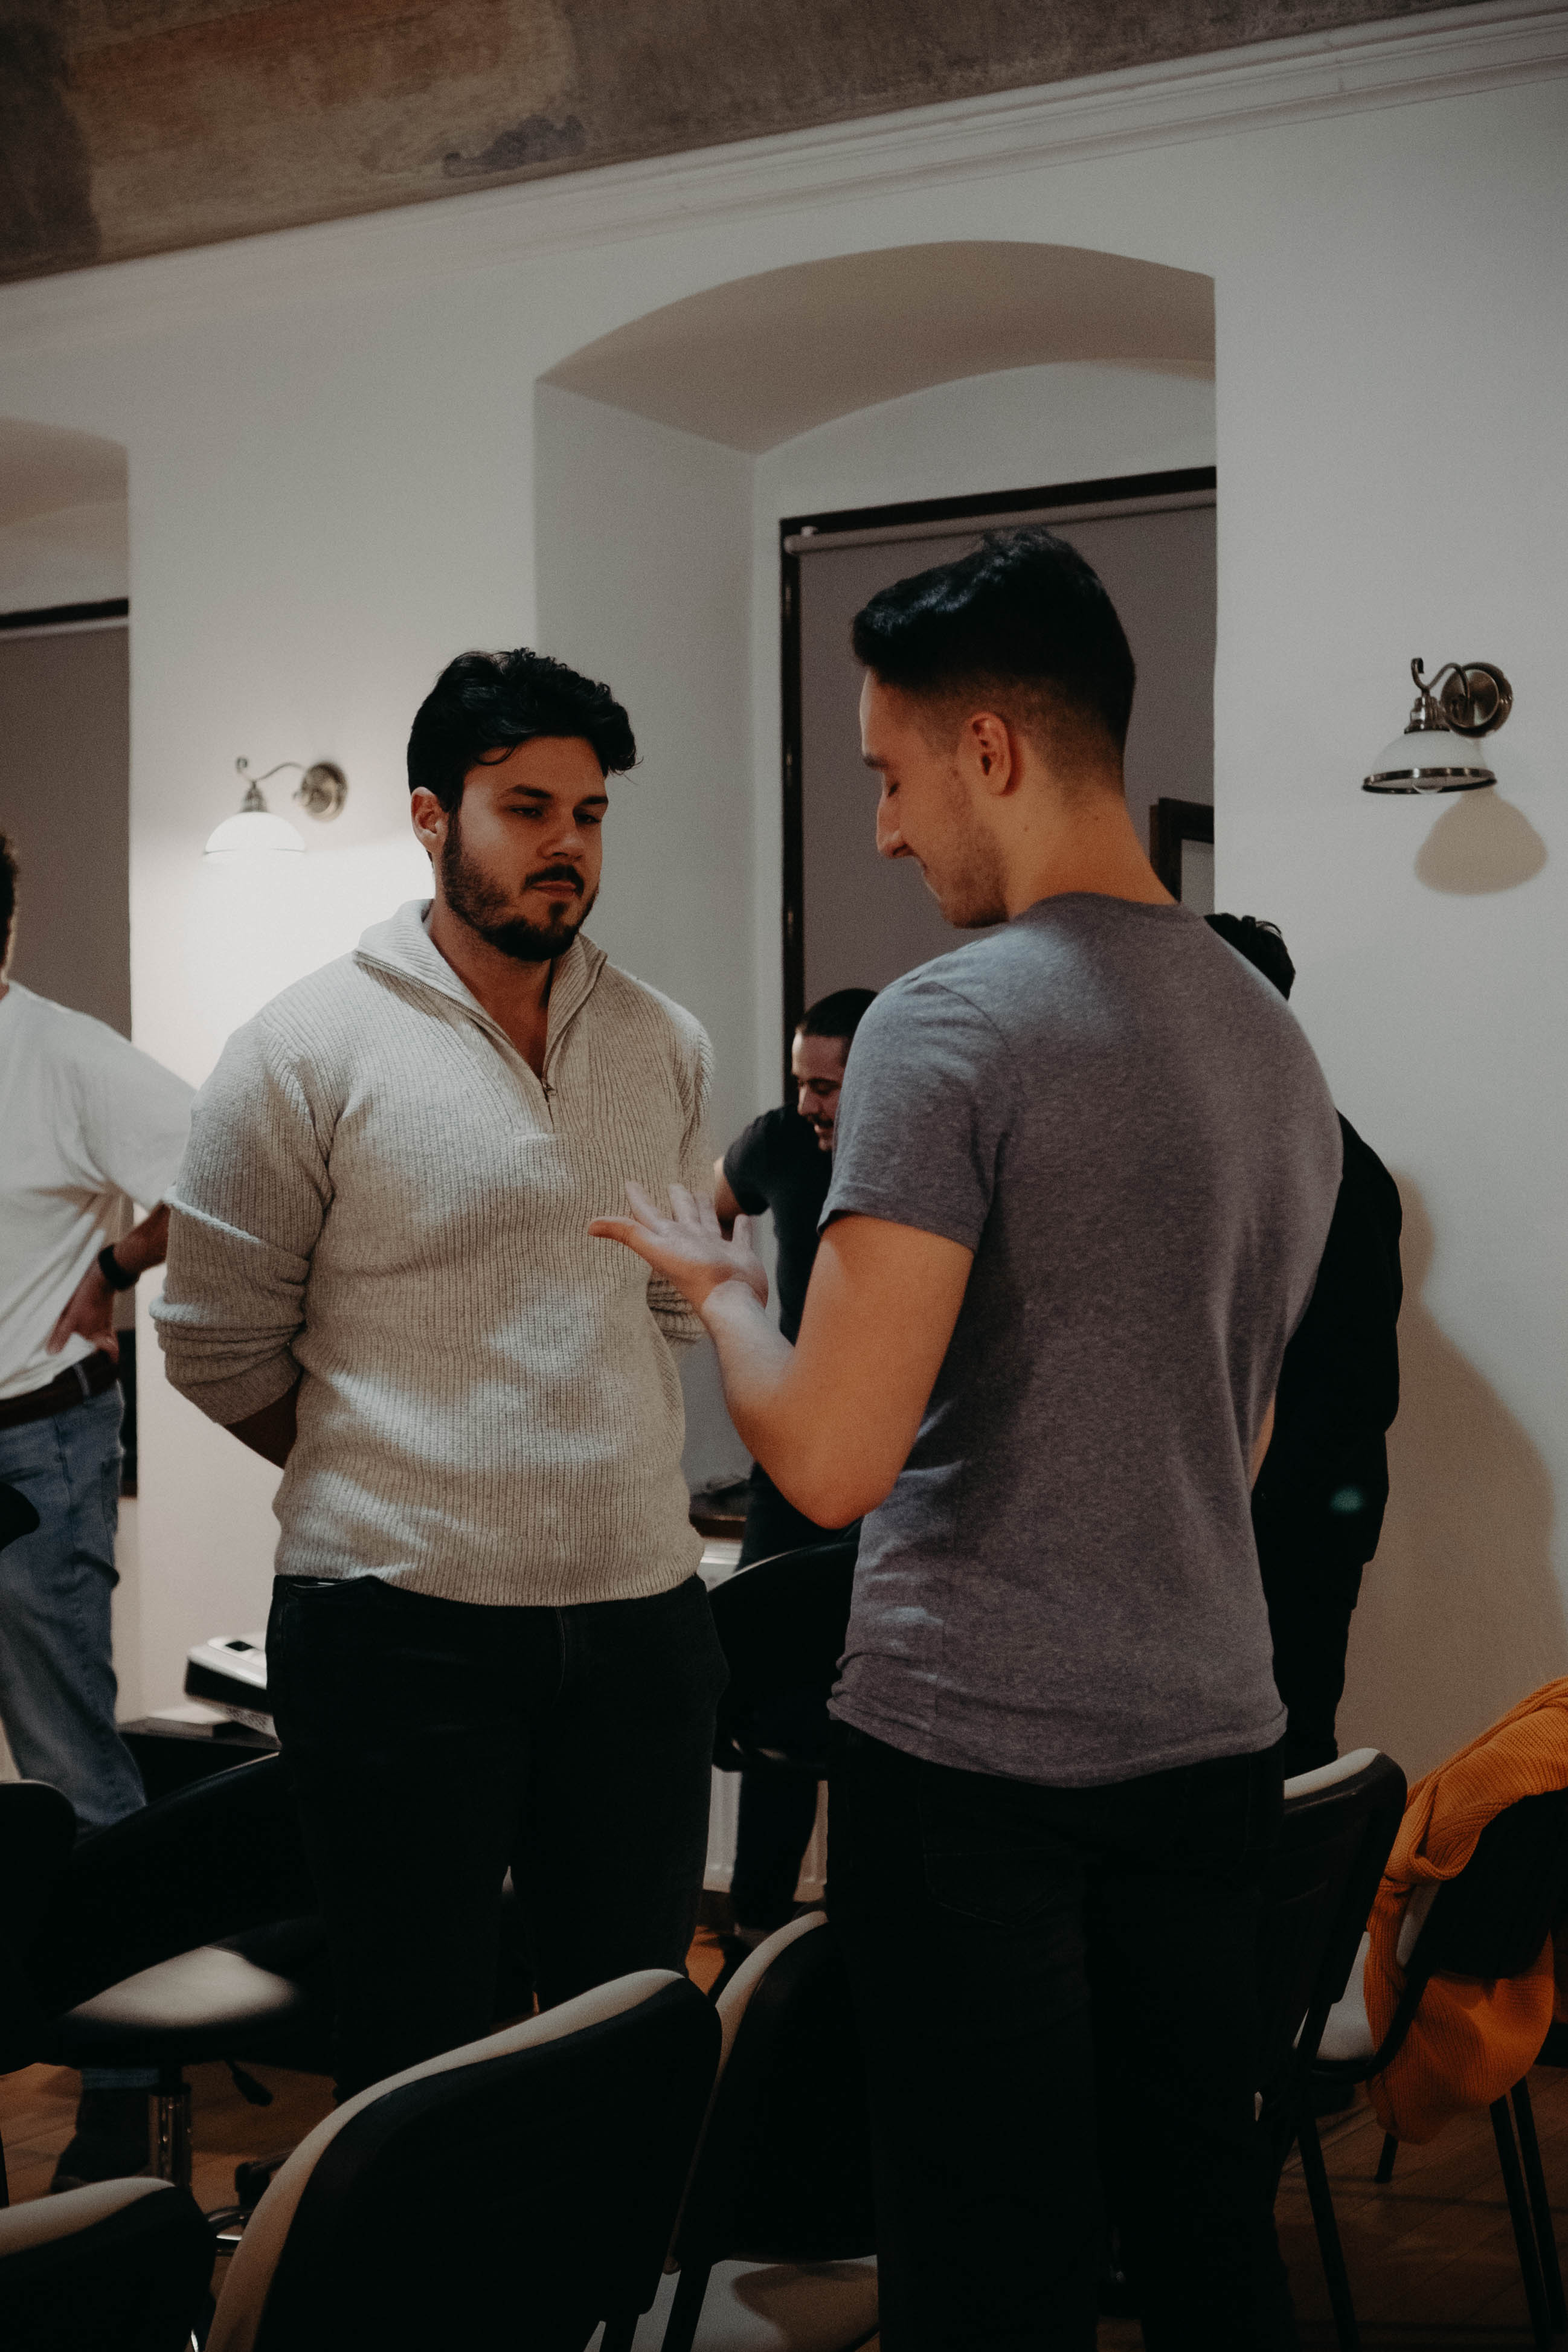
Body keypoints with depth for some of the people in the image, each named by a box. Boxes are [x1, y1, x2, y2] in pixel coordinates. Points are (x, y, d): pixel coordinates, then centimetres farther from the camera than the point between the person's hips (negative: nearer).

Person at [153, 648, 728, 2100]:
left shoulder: (666, 1048, 10)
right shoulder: (305, 1052, -4)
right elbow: (216, 1341, 0)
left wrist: (600, 1472, 13)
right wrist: (384, 1481, 3)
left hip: (640, 1612, 4)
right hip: (398, 1622, -4)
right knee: (420, 2061, 5)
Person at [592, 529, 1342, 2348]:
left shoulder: (953, 1020, -15)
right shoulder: (1279, 1047, 9)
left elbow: (830, 1460, -20)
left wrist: (713, 1285, -2)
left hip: (969, 1747, -7)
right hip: (1212, 1735, 7)